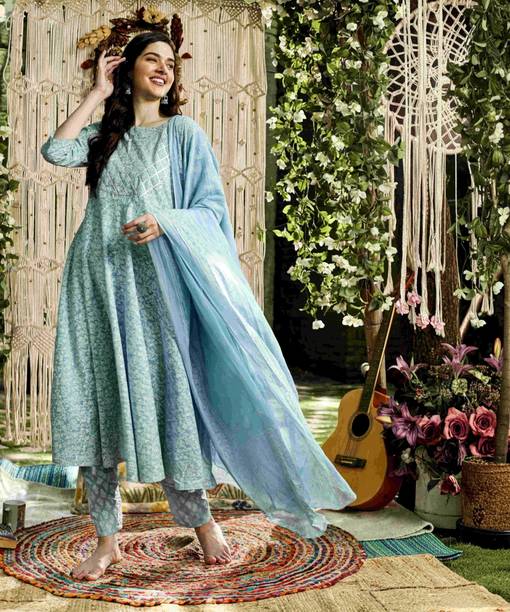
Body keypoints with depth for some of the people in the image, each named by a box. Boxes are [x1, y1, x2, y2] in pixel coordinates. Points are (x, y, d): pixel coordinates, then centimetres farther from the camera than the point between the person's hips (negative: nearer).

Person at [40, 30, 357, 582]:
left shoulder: (183, 133, 9)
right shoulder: (105, 135, 17)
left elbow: (211, 209, 3)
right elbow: (54, 150, -2)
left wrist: (164, 221, -16)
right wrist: (98, 93, 6)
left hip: (152, 286, -3)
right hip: (94, 285, 3)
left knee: (165, 400, -6)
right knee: (94, 405, 0)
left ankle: (200, 520, 11)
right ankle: (107, 539, 9)